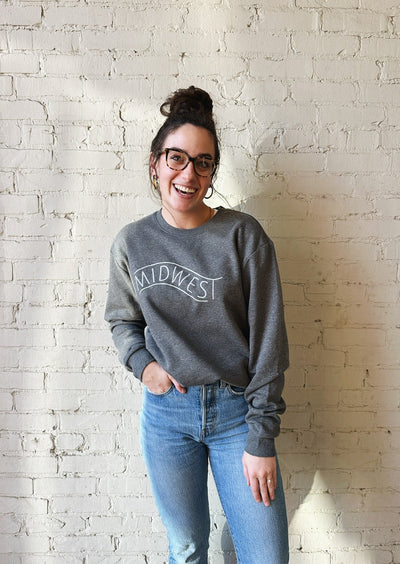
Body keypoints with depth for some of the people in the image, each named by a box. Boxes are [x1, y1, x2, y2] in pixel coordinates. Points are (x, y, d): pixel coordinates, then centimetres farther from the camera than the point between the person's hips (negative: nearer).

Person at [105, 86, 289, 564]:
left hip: (236, 411, -1)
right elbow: (121, 319, 15)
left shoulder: (243, 235, -9)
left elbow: (268, 340, -9)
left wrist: (261, 439, -9)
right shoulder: (132, 242, 0)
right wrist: (143, 364, -6)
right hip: (166, 413, 2)